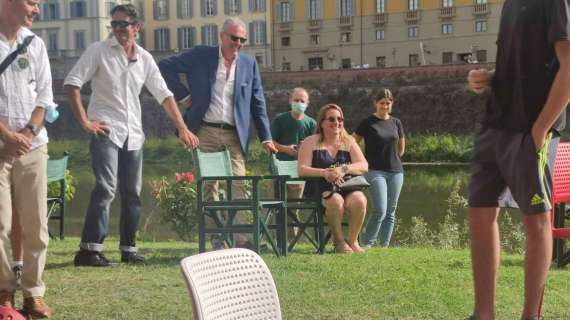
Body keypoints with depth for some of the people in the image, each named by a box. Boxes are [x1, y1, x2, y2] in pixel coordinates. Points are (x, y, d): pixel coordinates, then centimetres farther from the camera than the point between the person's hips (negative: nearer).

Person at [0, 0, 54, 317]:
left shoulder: (35, 43, 8)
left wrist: (28, 132, -5)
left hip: (32, 146, 4)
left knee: (36, 223, 3)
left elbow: (44, 94, 8)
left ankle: (34, 292, 12)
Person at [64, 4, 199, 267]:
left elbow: (163, 94, 13)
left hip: (133, 134, 5)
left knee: (132, 193, 8)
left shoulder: (145, 58, 10)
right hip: (106, 130, -5)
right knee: (106, 188, -17)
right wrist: (84, 121, -13)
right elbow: (72, 82, -6)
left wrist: (182, 128, 7)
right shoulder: (99, 51, -3)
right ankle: (89, 250, -17)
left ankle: (129, 250, 18)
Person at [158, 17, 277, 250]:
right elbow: (166, 66, 2)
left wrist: (266, 137, 7)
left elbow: (258, 103, 12)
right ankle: (216, 238, 3)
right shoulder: (201, 56, 2)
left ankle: (241, 239, -9)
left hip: (234, 135, 2)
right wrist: (183, 94, -3)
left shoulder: (249, 64, 10)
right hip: (205, 132, -1)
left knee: (238, 185, -7)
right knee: (208, 186, -1)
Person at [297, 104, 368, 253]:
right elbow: (302, 170, -5)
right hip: (321, 190, -2)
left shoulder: (348, 142, 14)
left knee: (359, 200, -31)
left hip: (348, 188, 2)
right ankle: (339, 241, -15)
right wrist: (324, 173, -24)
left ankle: (353, 241, -12)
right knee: (336, 200, -36)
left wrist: (344, 169, -21)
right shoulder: (311, 142, 7)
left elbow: (364, 166, 0)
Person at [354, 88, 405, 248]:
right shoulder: (368, 123, -3)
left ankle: (384, 246, 10)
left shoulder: (396, 123, 10)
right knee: (380, 210, -16)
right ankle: (367, 244, -2)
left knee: (390, 212, 4)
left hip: (395, 171, 5)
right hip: (375, 171, -5)